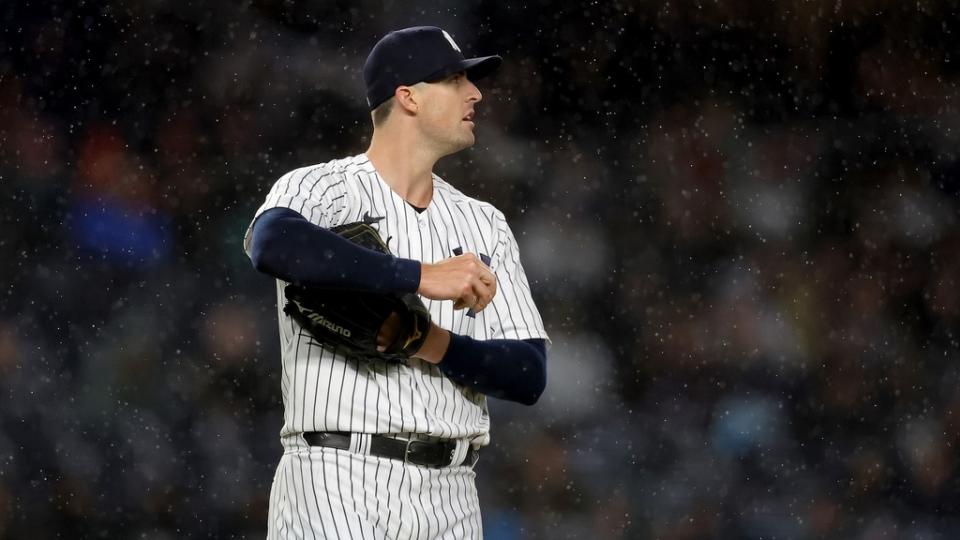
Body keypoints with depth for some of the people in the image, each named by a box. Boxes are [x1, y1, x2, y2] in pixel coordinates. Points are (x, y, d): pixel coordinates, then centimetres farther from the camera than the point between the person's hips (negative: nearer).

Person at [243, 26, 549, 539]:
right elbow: (273, 244, -25)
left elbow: (529, 374, 8)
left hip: (449, 499, 5)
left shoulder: (485, 226, 16)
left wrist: (433, 343, -11)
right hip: (336, 480, -5)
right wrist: (421, 277, -27)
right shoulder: (317, 189, 1)